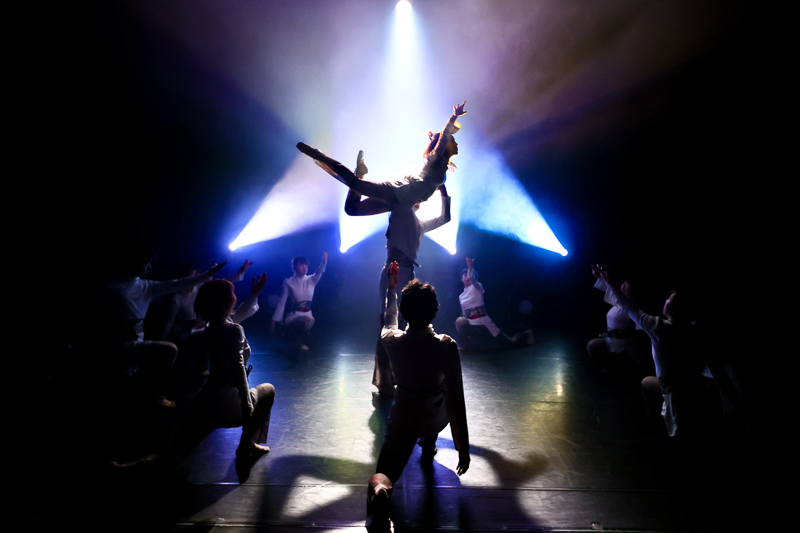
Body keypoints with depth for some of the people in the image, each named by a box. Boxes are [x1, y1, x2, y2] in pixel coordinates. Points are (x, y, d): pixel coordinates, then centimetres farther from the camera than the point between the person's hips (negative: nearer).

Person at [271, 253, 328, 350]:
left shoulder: (311, 280, 2)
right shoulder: (288, 282, -3)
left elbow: (319, 272, -20)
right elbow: (281, 303, -1)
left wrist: (324, 262, -43)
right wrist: (274, 321, -1)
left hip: (308, 314, 5)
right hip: (294, 316, -5)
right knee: (308, 320, -32)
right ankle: (301, 344, -5)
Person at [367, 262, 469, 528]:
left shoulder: (391, 340, -20)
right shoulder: (446, 347, -29)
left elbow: (389, 318, 6)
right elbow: (456, 399, -26)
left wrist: (391, 287, 21)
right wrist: (463, 447, -14)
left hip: (402, 418, 0)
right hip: (437, 420, 0)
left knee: (388, 468, 7)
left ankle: (379, 487, -27)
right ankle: (428, 446, 37)